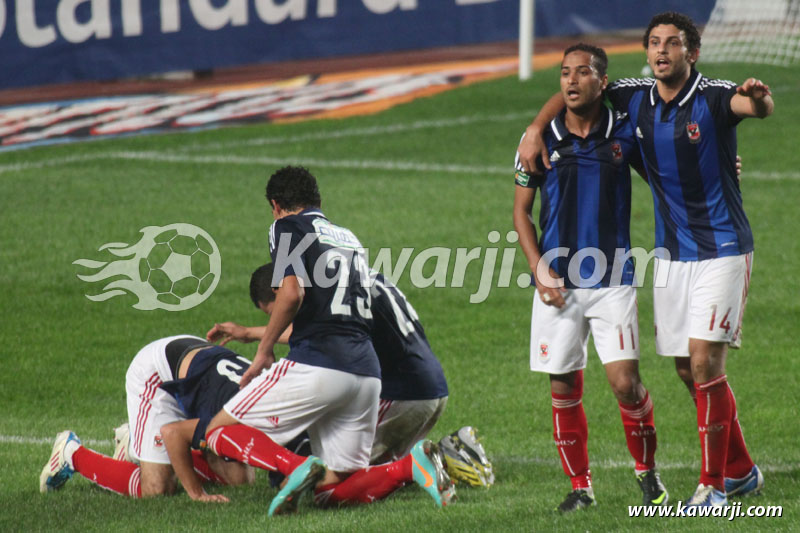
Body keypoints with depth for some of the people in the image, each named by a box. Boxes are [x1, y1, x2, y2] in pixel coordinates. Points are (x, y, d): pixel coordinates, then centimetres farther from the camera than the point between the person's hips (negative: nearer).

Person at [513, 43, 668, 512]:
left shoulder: (623, 134, 0)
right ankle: (580, 485, 17)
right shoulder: (542, 140, 0)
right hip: (558, 282, 1)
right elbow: (521, 212, 8)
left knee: (626, 382, -10)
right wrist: (539, 270, -3)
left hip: (612, 279, -1)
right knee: (565, 386, 3)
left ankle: (647, 470, 13)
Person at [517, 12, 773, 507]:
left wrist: (758, 97, -61)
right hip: (672, 253, 6)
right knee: (688, 371, 9)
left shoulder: (714, 97, -15)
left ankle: (714, 484, -5)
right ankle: (741, 471, 25)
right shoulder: (635, 98, 1)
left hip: (722, 250, -6)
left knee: (705, 362, -14)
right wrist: (537, 127, -1)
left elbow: (755, 107, -37)